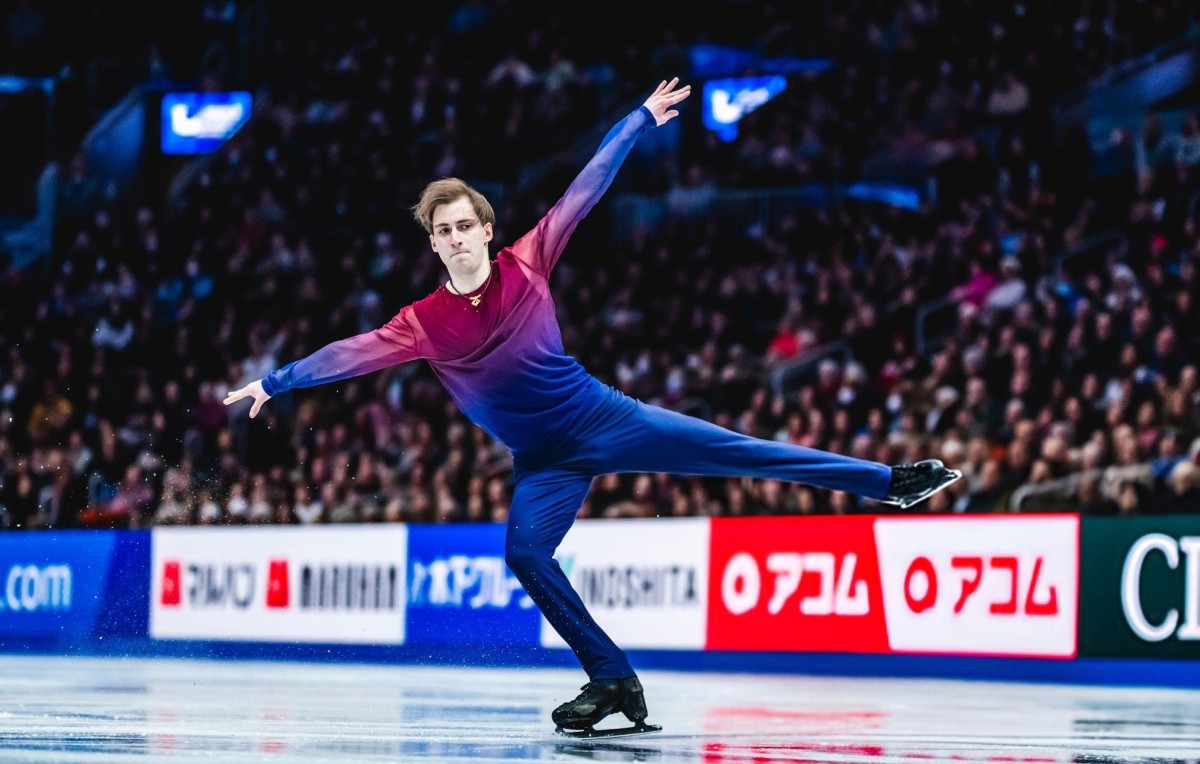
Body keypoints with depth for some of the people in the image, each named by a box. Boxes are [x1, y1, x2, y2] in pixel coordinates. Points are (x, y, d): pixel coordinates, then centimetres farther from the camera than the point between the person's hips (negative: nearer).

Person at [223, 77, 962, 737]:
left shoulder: (526, 265, -6)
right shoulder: (424, 324, -4)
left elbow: (583, 193, -3)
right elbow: (351, 353, -3)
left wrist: (640, 121, 0)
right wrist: (276, 382, -7)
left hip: (603, 417, -1)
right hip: (544, 461, 1)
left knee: (736, 451, -6)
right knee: (525, 553, -22)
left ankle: (888, 481, -4)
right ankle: (614, 682, -13)